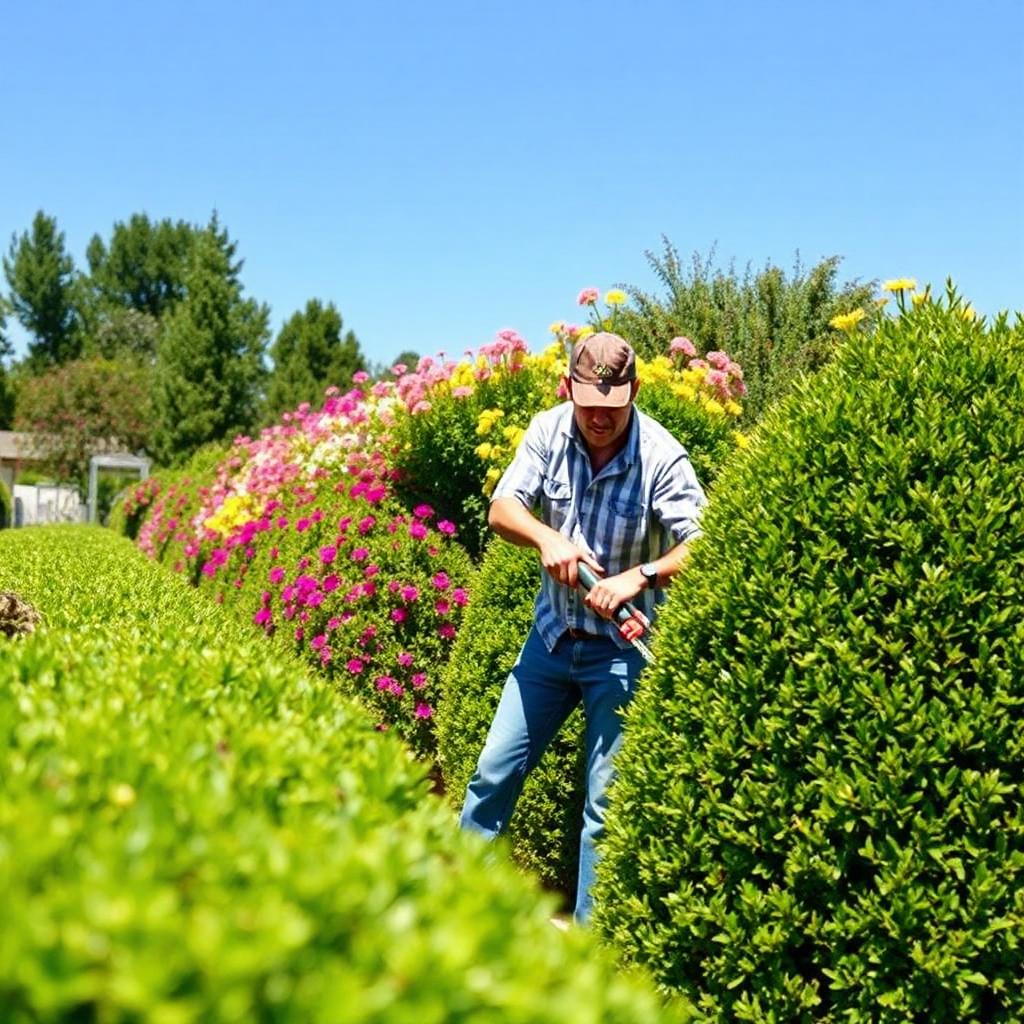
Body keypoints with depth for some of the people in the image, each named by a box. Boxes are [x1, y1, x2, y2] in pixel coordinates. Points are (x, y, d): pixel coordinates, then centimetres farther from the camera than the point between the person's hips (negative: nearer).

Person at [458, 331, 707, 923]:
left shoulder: (662, 457, -18)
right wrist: (547, 538, -27)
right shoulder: (548, 432, -7)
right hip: (553, 632, 4)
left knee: (606, 799, 0)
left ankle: (588, 931, 15)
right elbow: (502, 508, -7)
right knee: (497, 768, 11)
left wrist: (639, 576, -39)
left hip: (623, 646, -4)